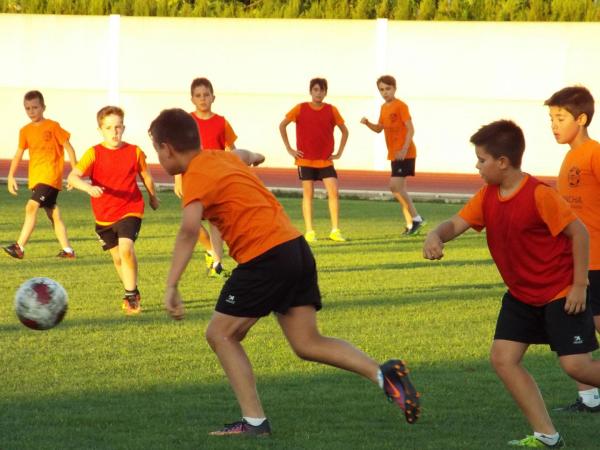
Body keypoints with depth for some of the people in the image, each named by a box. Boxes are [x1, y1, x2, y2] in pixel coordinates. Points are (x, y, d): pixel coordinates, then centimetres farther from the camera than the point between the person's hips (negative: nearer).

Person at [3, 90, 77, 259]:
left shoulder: (52, 126, -6)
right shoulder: (25, 131, 9)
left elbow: (68, 147, -2)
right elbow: (19, 153, 15)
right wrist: (11, 176, 8)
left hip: (51, 176, -7)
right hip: (36, 178, 7)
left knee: (32, 206, -20)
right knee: (53, 213, 11)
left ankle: (20, 247, -25)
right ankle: (67, 250, 17)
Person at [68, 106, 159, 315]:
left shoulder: (134, 152, -5)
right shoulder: (94, 153, -10)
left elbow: (145, 176, 13)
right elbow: (73, 176, -21)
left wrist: (152, 196, 28)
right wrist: (88, 187, -41)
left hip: (130, 210, -2)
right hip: (104, 215, 2)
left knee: (126, 248, -23)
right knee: (117, 257, 12)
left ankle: (131, 296, -13)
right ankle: (132, 293, 34)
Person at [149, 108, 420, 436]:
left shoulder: (196, 177, -8)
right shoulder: (223, 158, 18)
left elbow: (189, 230, -26)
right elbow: (245, 157, 45)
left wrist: (171, 286, -31)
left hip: (265, 258, -9)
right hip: (295, 247, 9)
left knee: (221, 334, 4)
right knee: (307, 344, 8)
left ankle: (255, 422, -2)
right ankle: (383, 374, -9)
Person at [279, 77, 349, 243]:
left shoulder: (331, 110, 1)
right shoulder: (301, 108, -3)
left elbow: (344, 131, 13)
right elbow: (282, 125, 3)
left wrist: (339, 152, 5)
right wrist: (289, 149, 0)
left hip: (326, 160, 1)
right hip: (305, 160, -1)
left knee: (333, 192, -9)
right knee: (308, 194, 1)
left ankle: (335, 230, -4)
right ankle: (309, 231, 5)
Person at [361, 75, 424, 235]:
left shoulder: (401, 106, -12)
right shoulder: (384, 107, 13)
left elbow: (410, 129, -16)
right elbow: (379, 128, 21)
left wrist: (404, 150, -25)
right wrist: (367, 123, 0)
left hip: (405, 154, -9)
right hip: (394, 154, 9)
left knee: (395, 186, -17)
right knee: (399, 188, 9)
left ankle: (416, 218, -9)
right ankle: (410, 224, 14)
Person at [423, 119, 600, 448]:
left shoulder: (539, 195, -22)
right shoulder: (488, 196, 0)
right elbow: (457, 223, -3)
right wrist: (436, 236, -28)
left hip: (560, 294, -7)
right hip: (521, 295, 7)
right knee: (502, 358, -4)